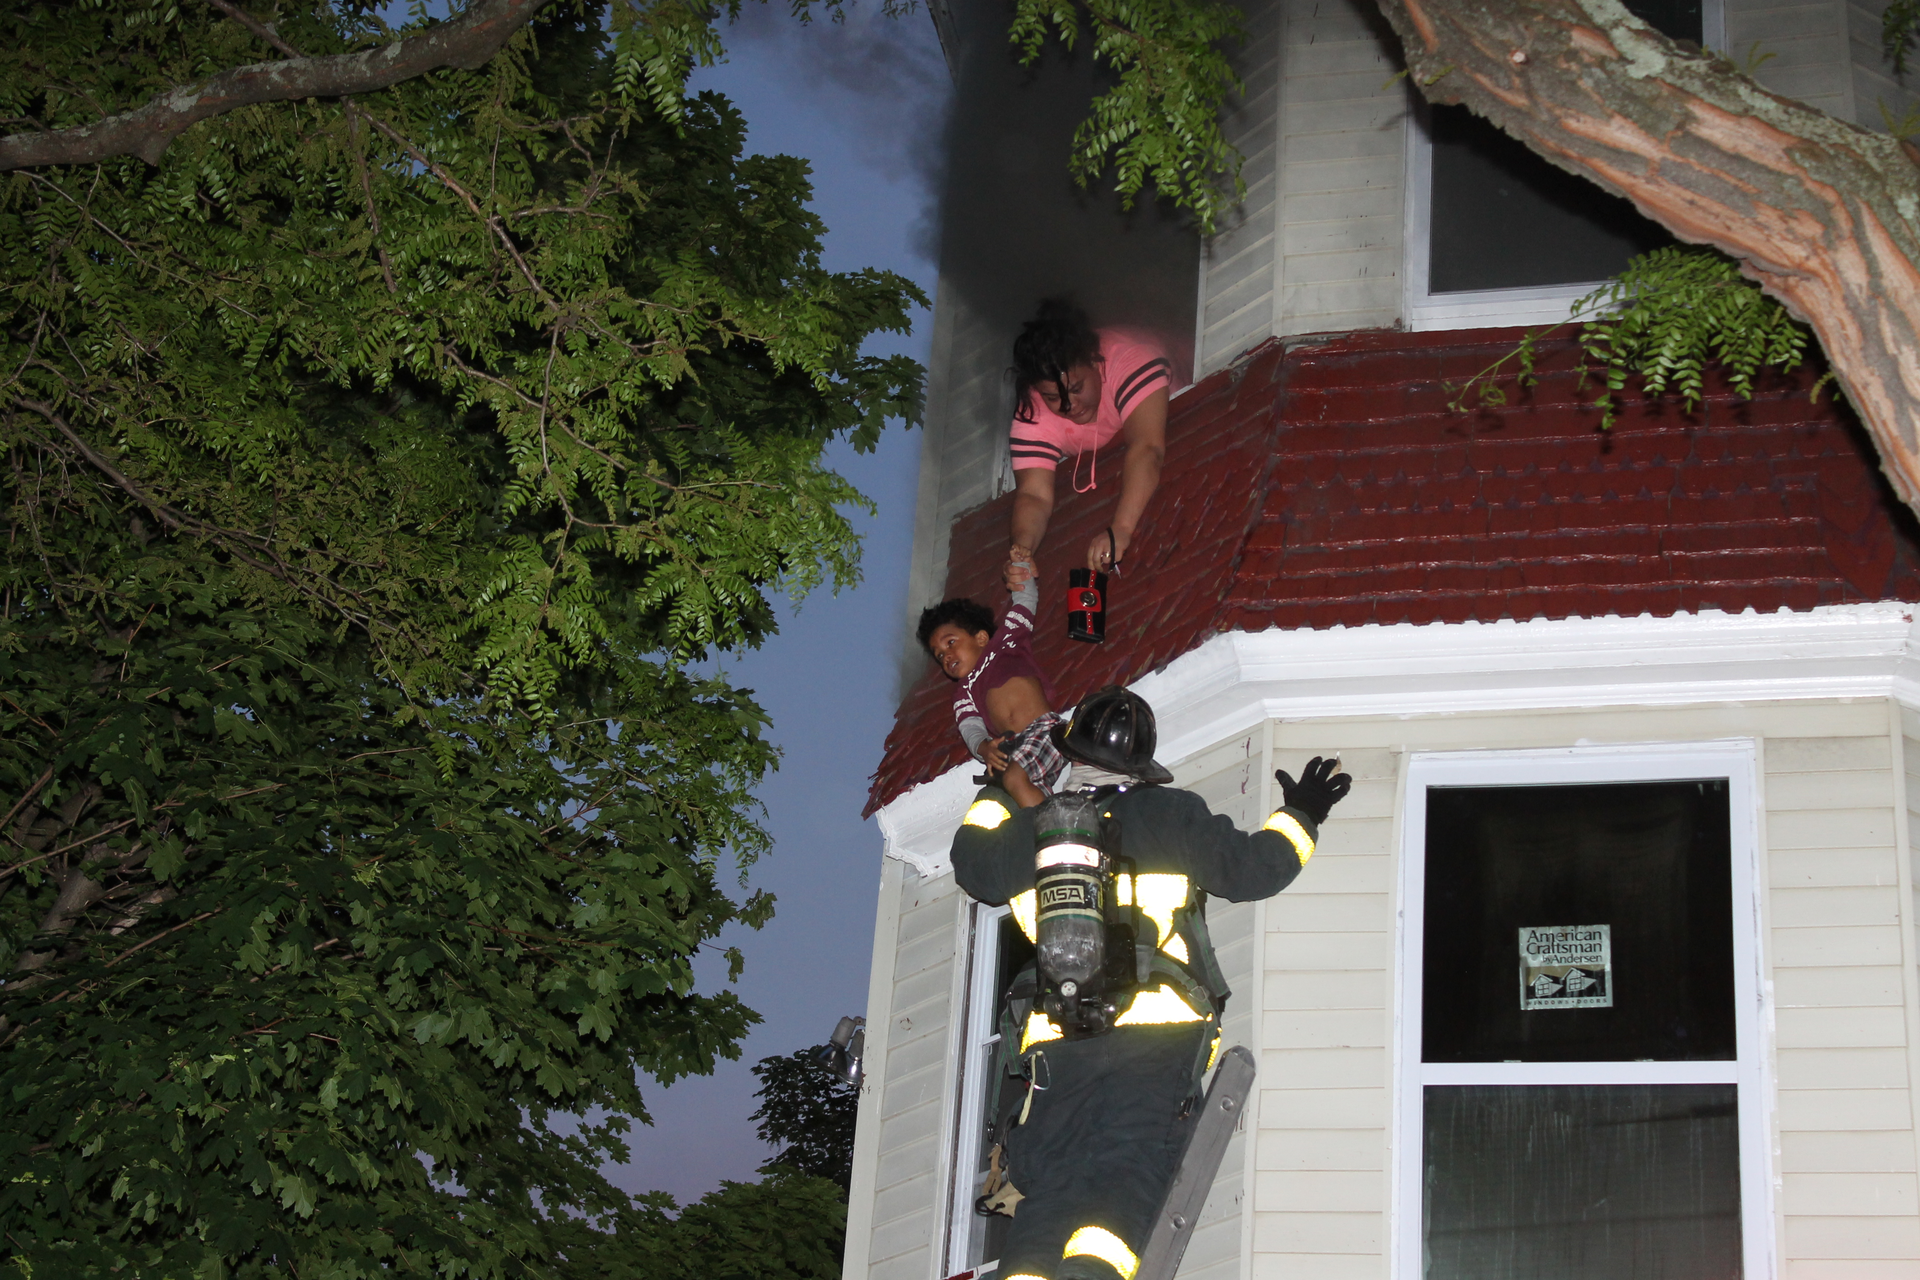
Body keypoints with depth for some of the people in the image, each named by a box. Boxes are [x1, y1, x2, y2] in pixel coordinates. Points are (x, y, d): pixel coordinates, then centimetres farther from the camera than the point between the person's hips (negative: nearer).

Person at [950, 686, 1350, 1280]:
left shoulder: (1033, 827, 16)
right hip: (1158, 1038, -2)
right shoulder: (1170, 815, 7)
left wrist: (1000, 792, 49)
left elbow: (972, 862, 34)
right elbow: (1251, 868, 8)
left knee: (1043, 1192, 4)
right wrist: (1300, 817, 26)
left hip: (1057, 1041, 3)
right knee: (1125, 1178, -13)